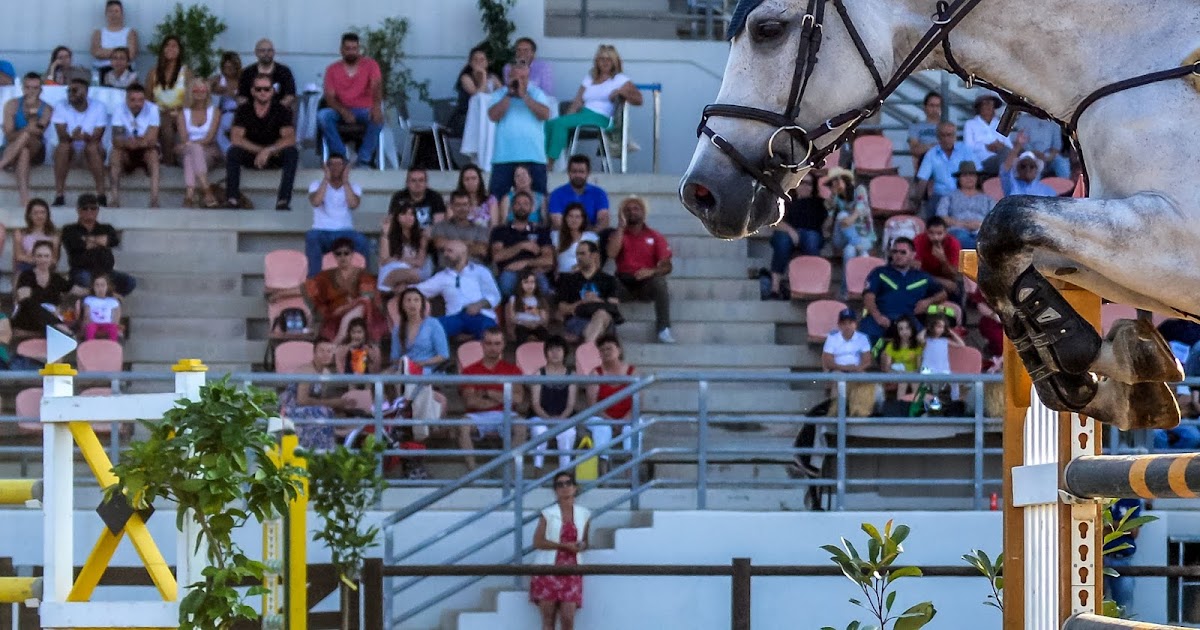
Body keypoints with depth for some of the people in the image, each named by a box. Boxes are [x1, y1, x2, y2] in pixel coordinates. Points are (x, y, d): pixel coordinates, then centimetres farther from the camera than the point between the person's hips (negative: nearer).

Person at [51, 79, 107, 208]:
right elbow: (62, 136, -16)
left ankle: (101, 196, -33)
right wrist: (72, 137, -40)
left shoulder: (99, 107, -7)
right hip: (70, 151, 1)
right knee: (63, 147, -32)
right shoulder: (61, 107, -6)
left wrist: (86, 137, -39)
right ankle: (59, 196, -33)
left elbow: (97, 138, -16)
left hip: (91, 150, 0)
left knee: (93, 147, -34)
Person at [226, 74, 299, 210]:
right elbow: (235, 138, -16)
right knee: (233, 152, -30)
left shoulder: (281, 111, -7)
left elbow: (290, 139, -20)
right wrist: (260, 150, -24)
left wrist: (268, 151, -35)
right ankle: (231, 199, -34)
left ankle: (283, 200, -37)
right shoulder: (244, 110, -4)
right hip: (251, 156, 0)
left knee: (292, 153, -31)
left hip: (275, 157, 0)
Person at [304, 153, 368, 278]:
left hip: (345, 232, 1)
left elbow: (353, 204, -10)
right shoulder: (317, 185, 10)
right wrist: (326, 179, -8)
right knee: (311, 237, -36)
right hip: (322, 231, -1)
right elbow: (315, 202, -12)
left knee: (362, 242, -32)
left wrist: (345, 181, -7)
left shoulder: (353, 187, 13)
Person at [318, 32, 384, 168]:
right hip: (341, 110, 1)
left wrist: (377, 106, -41)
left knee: (377, 118, -35)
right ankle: (341, 156, -28)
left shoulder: (370, 64, -1)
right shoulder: (332, 69, 3)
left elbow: (377, 86, -19)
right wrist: (343, 111, -26)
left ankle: (364, 159, -26)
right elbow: (330, 97, -4)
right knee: (322, 115, -30)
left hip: (364, 110, -1)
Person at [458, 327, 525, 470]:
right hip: (478, 416, 0)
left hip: (504, 415, 1)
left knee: (520, 427, -32)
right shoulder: (470, 370, 8)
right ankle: (471, 471, -31)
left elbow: (518, 399, -3)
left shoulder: (512, 370, 12)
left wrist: (489, 393, -7)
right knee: (463, 427, -33)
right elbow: (470, 401, -6)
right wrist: (502, 399, -4)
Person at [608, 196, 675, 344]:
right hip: (624, 284, 1)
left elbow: (667, 266, 2)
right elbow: (611, 254, -9)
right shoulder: (618, 234, 13)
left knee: (659, 282, -35)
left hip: (647, 283, -1)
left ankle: (663, 330, -34)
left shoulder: (656, 237, 10)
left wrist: (652, 271, -21)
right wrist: (621, 226, -4)